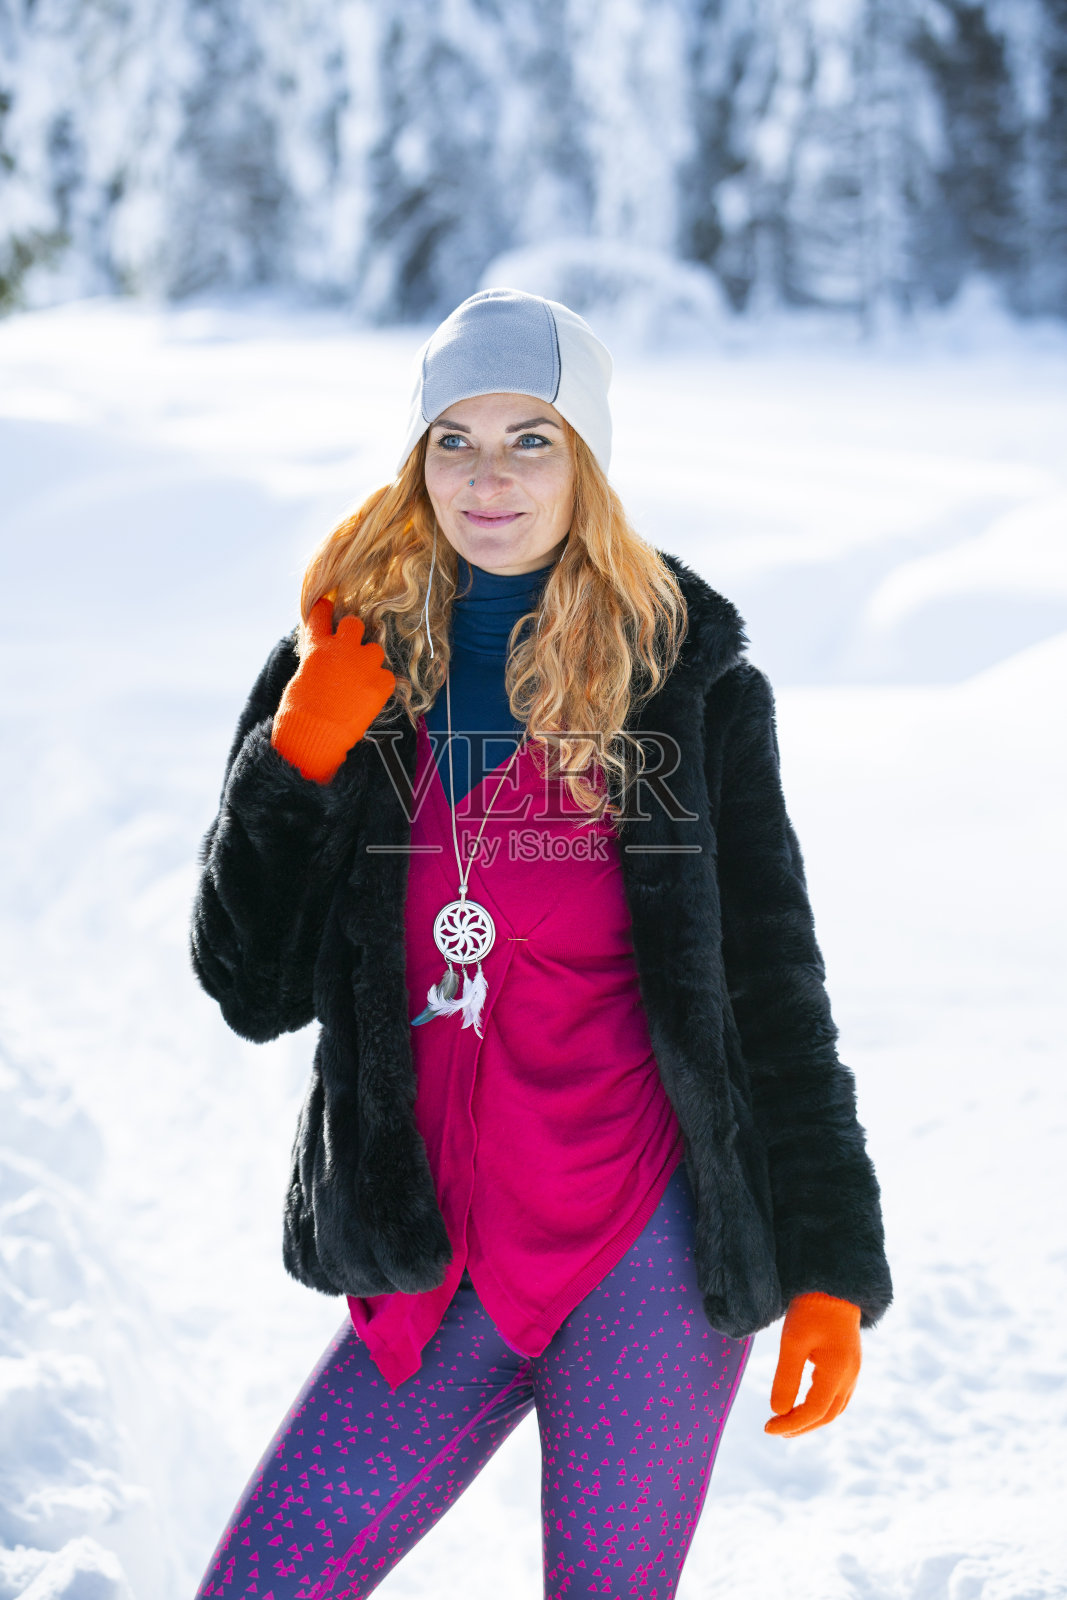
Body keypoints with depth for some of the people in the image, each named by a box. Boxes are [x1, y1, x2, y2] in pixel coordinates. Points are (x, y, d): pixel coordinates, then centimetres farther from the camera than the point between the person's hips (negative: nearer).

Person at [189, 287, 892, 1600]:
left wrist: (833, 1273, 1)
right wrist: (299, 761, -11)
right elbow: (250, 989, 3)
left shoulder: (690, 685, -1)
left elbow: (774, 987, 3)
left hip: (648, 1244, -3)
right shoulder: (346, 669, 5)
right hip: (435, 1264, 3)